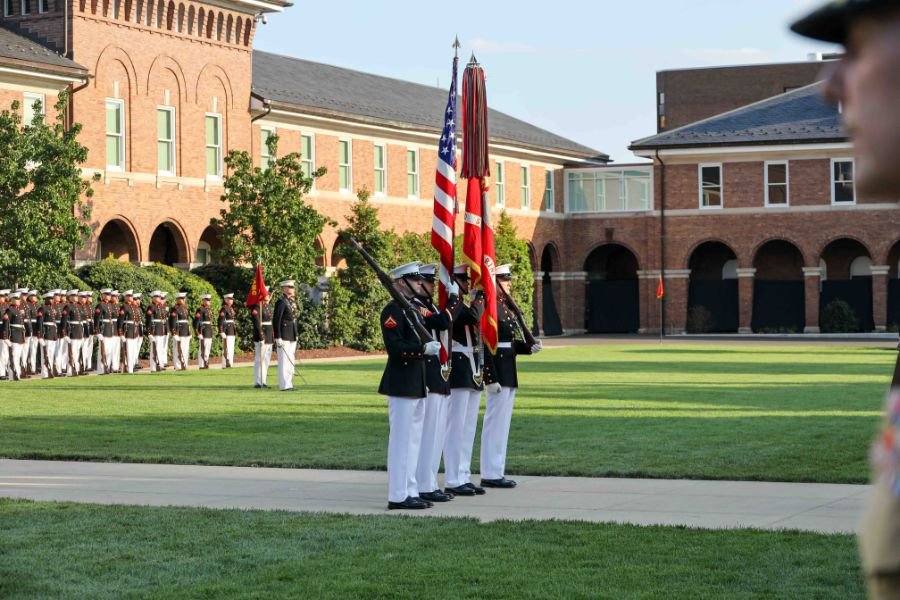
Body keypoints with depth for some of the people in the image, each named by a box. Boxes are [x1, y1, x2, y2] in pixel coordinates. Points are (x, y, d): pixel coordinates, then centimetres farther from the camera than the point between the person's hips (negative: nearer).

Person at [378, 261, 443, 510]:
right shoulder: (393, 310, -13)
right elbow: (394, 347, -21)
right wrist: (423, 348, -26)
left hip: (417, 383, 10)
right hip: (401, 384, -10)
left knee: (414, 439, 13)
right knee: (401, 439, -6)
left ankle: (410, 491, 19)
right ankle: (398, 496, -2)